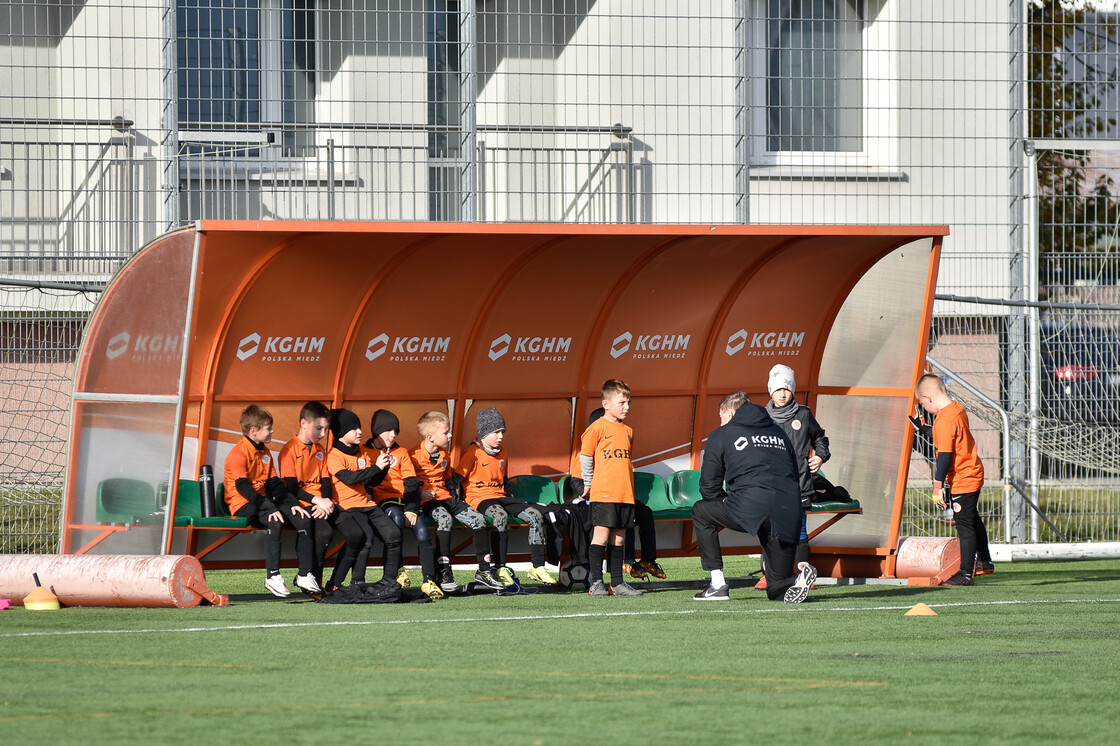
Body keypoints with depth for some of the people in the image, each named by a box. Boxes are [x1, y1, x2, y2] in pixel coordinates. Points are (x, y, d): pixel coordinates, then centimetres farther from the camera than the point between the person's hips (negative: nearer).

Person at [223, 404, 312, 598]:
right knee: (275, 522, -35)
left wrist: (292, 504, 0)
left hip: (261, 501, 8)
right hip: (243, 505, -8)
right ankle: (272, 576, -31)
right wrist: (270, 508, -29)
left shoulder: (264, 452, 16)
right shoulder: (238, 454, -13)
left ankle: (305, 574, -6)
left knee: (303, 519, -9)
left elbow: (274, 484, 15)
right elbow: (243, 487, -22)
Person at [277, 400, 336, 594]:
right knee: (324, 531, -33)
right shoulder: (289, 450, -4)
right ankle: (308, 576, -16)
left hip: (319, 505, 6)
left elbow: (325, 481, 12)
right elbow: (291, 488, -11)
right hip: (301, 504, -6)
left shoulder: (320, 450, 19)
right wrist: (317, 500, -19)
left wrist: (326, 502, -8)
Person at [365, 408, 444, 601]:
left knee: (422, 532, -20)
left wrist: (412, 509, -5)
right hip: (383, 500, -3)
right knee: (396, 519, -36)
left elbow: (412, 483, 8)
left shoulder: (401, 453, 17)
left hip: (405, 499, 3)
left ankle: (429, 580, -19)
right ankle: (397, 569, -28)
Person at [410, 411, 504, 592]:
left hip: (445, 497, 7)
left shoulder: (444, 456, 15)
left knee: (478, 519, -9)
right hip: (427, 501, -7)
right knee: (445, 518, -37)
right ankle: (444, 572, -36)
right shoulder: (415, 456, -10)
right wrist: (419, 494, -19)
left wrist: (454, 494, 16)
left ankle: (484, 570, -3)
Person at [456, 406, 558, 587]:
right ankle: (501, 569, -37)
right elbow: (457, 478, -8)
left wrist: (511, 502, 20)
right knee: (501, 516, -39)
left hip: (500, 498, 8)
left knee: (536, 515, -11)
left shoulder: (502, 453, 17)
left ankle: (537, 567, -7)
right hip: (478, 498, -8)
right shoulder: (473, 453, -6)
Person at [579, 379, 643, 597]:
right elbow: (585, 457, 0)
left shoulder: (628, 432, 14)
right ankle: (596, 583, -5)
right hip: (602, 494, -6)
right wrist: (589, 484, 6)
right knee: (601, 534, -7)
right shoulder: (598, 428, -5)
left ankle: (618, 583, 12)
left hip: (624, 493, 6)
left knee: (618, 537, 8)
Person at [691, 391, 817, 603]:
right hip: (789, 512, 5)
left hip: (751, 506, -5)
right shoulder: (778, 433, 29)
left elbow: (709, 486, 17)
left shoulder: (721, 435, 16)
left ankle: (717, 584, 15)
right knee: (778, 588, 15)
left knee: (701, 512, 25)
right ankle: (800, 576, -21)